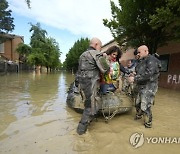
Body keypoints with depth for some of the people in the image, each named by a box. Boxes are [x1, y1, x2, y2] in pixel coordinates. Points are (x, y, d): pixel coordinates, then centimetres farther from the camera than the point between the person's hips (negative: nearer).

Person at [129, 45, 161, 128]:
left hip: (149, 87, -9)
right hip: (142, 87, 9)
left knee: (145, 106, -4)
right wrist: (134, 75, 0)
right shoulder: (142, 61, 13)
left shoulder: (151, 60, -16)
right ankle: (138, 115, 43)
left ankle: (148, 123, 15)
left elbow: (148, 74, -27)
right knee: (138, 103, 20)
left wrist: (135, 78, -23)